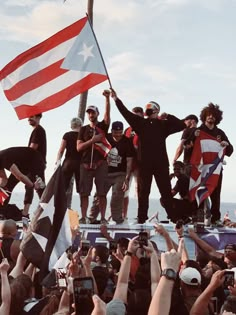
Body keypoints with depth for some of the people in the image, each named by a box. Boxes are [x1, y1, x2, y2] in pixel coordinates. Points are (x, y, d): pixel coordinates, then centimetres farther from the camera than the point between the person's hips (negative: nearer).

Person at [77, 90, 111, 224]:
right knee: (84, 192, 0)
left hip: (100, 163, -2)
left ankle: (103, 217, 0)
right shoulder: (84, 129, 14)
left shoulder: (103, 126, 8)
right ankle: (83, 217, 3)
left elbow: (108, 113, -11)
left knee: (102, 192, -3)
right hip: (86, 164, 2)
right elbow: (79, 147, 5)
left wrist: (107, 98, -26)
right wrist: (92, 140, -8)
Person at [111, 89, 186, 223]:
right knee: (143, 192, 5)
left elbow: (182, 125, 3)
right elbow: (125, 112, 6)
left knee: (166, 191, 2)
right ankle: (142, 218, 9)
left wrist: (168, 116, -4)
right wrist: (116, 99, 1)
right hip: (144, 163, 1)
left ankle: (173, 217, 4)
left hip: (161, 163, -1)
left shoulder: (163, 124, 9)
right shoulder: (140, 122, 11)